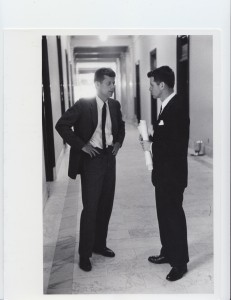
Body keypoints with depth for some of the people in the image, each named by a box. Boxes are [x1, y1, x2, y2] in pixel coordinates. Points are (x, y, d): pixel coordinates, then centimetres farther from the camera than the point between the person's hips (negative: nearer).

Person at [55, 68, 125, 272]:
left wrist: (119, 142, 7)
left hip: (109, 157, 6)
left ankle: (100, 245, 31)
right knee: (90, 208, -1)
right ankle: (85, 253, 14)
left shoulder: (114, 105, 5)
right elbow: (61, 125, -14)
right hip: (91, 158, -6)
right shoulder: (83, 105, -12)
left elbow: (121, 125, 23)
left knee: (106, 205, 13)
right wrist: (81, 145, -16)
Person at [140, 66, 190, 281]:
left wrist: (152, 146, -17)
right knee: (164, 214, 19)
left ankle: (180, 262, 21)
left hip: (173, 175, -10)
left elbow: (178, 145, -26)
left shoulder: (177, 109, -21)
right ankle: (168, 253, 37)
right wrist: (151, 139, 2)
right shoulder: (166, 106, 9)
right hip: (163, 174, 10)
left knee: (174, 216, 4)